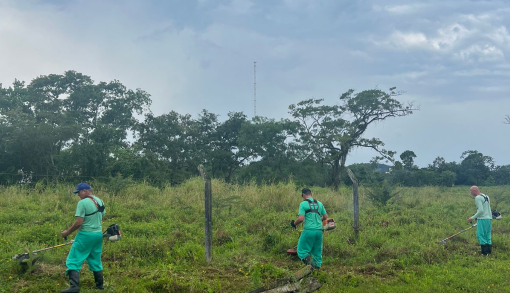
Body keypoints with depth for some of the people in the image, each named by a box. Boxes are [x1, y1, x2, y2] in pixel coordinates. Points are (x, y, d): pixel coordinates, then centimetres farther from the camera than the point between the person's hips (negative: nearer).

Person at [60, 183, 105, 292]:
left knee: (73, 260, -1)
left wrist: (67, 232, -8)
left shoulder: (82, 203, -16)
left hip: (86, 235, -8)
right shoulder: (99, 201, 7)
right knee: (95, 261, 19)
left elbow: (79, 222, -19)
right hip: (98, 235, 8)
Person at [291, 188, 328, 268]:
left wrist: (294, 223, 6)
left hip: (309, 230, -5)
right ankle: (317, 266, 15)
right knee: (317, 252, 16)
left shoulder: (303, 204, -4)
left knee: (302, 250, 4)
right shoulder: (319, 203, 13)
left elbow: (301, 219, -13)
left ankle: (309, 264, -17)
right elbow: (325, 217, 17)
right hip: (319, 231, 5)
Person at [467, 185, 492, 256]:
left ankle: (485, 253, -10)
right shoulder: (486, 197, 17)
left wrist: (472, 218, -14)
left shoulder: (478, 198, -11)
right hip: (489, 219, 9)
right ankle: (489, 252, 10)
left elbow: (481, 210, -20)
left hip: (482, 219, -9)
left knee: (480, 235, -6)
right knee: (487, 236, 11)